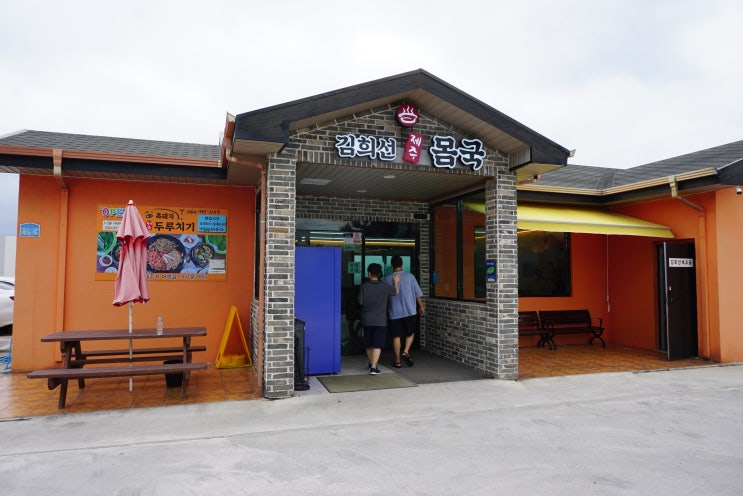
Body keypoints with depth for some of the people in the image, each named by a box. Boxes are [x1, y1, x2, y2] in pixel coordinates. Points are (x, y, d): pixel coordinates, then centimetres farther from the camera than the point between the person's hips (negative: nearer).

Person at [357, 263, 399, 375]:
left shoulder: (364, 287, -7)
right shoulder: (384, 286, -6)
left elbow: (360, 301, -6)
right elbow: (396, 292, 10)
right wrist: (395, 282, 27)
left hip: (367, 319, 2)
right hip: (380, 320, -2)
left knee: (368, 344, 17)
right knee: (377, 345, -2)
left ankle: (371, 364, 33)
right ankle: (374, 367, -12)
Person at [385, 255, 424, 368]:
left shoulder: (388, 279, -3)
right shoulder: (410, 276, -4)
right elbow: (418, 293, -1)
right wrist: (421, 306, 13)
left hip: (395, 312, 0)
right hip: (410, 311, 0)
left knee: (396, 336, 8)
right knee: (410, 333, 18)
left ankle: (397, 361, 12)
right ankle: (406, 352, -1)